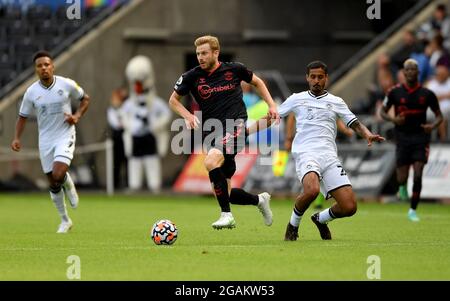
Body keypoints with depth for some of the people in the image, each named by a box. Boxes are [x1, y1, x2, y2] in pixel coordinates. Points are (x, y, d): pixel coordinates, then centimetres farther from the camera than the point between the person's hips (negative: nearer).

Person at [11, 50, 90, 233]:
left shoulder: (67, 85, -9)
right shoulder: (31, 92, -4)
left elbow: (85, 99, 8)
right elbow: (23, 116, 7)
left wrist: (77, 116, -8)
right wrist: (17, 138, -6)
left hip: (65, 136, -3)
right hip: (45, 140, 3)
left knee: (58, 174, -24)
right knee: (53, 184, 6)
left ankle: (69, 186, 14)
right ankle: (65, 221, 23)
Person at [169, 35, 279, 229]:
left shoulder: (234, 69, 2)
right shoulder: (192, 77, 3)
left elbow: (257, 82, 20)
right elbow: (173, 100, 14)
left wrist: (271, 105, 10)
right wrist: (187, 115, -4)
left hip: (235, 127, -4)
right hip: (211, 132, 4)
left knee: (211, 161, -31)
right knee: (223, 192, 2)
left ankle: (226, 215, -24)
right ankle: (259, 200, 30)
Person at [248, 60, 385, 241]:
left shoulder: (336, 102, 18)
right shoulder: (296, 99, 16)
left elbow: (355, 124, 14)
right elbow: (271, 118, 20)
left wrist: (368, 135, -7)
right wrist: (247, 131, 9)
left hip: (329, 156, 3)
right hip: (305, 153, -3)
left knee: (349, 207, -11)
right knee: (312, 190, -36)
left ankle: (321, 218, 23)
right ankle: (293, 224, -6)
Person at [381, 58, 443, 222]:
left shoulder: (426, 94, -1)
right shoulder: (395, 92, -1)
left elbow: (439, 115, 7)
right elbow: (383, 111, 8)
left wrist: (432, 126, -14)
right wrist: (393, 119, -13)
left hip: (420, 137, 0)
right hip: (402, 137, 0)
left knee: (418, 176, -10)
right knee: (402, 177, -3)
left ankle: (413, 210, 5)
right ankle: (402, 186, 37)